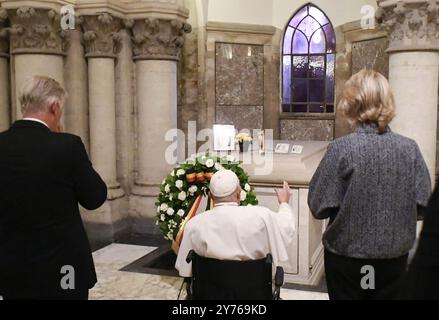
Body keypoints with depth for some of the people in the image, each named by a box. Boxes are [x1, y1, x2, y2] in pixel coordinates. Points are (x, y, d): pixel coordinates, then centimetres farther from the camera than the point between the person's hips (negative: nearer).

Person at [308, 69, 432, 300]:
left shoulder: (342, 148, -17)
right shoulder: (410, 148, -8)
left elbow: (319, 206, -15)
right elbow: (424, 203, -3)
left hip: (347, 256, -2)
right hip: (394, 256, 3)